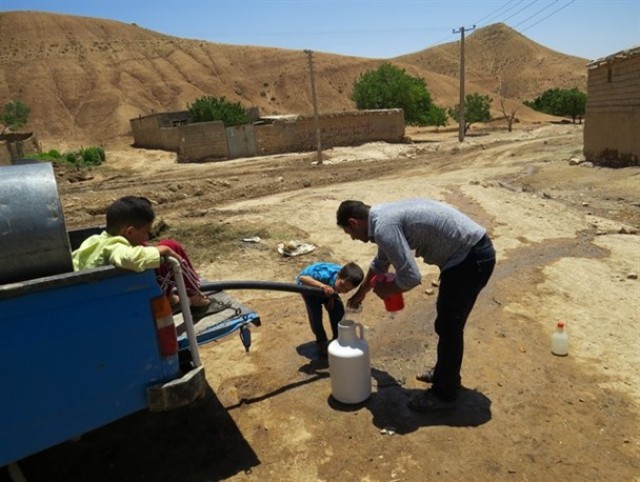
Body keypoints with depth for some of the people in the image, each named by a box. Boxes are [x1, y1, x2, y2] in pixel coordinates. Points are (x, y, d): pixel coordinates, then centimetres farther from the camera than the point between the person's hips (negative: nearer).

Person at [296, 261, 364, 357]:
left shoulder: (345, 280, -29)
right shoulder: (325, 275, -46)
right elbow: (301, 278, -48)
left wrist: (331, 297, -22)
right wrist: (322, 285, -59)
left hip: (325, 286, 5)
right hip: (308, 284, -4)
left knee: (338, 310, -6)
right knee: (315, 313, -17)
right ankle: (321, 342, 7)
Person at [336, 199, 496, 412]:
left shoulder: (384, 227, -21)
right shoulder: (385, 216, 12)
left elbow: (411, 277, -24)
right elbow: (381, 262, 28)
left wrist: (386, 290, -3)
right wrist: (360, 293, 40)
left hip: (472, 257, -10)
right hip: (473, 250, 10)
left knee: (448, 326, 3)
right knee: (446, 321, 22)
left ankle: (444, 394, 20)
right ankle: (446, 373, 40)